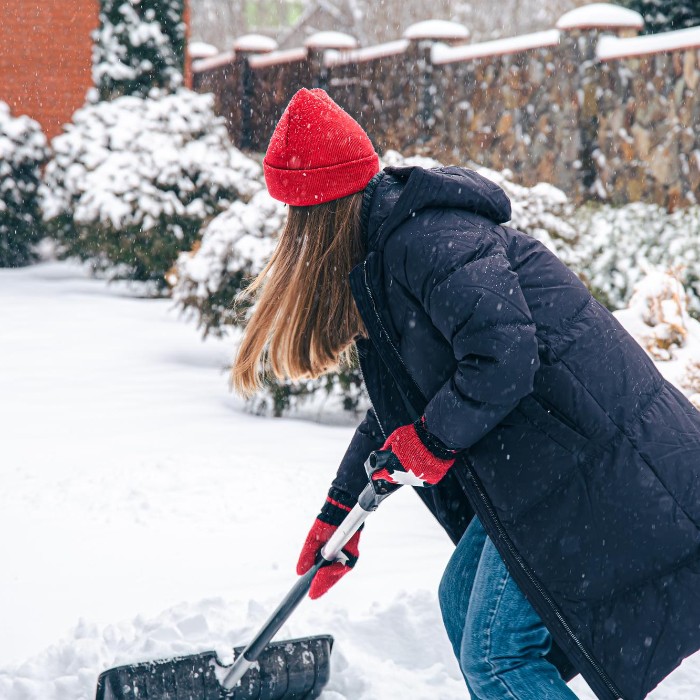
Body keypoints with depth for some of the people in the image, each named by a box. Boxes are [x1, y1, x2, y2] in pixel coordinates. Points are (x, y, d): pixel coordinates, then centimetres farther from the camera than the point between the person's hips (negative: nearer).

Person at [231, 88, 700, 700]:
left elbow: (502, 357, -28)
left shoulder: (428, 237, -17)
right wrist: (341, 510, 27)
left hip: (583, 458, -11)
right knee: (463, 602, 20)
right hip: (539, 460, 11)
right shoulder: (385, 246, 17)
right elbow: (399, 407, 25)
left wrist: (432, 441, -12)